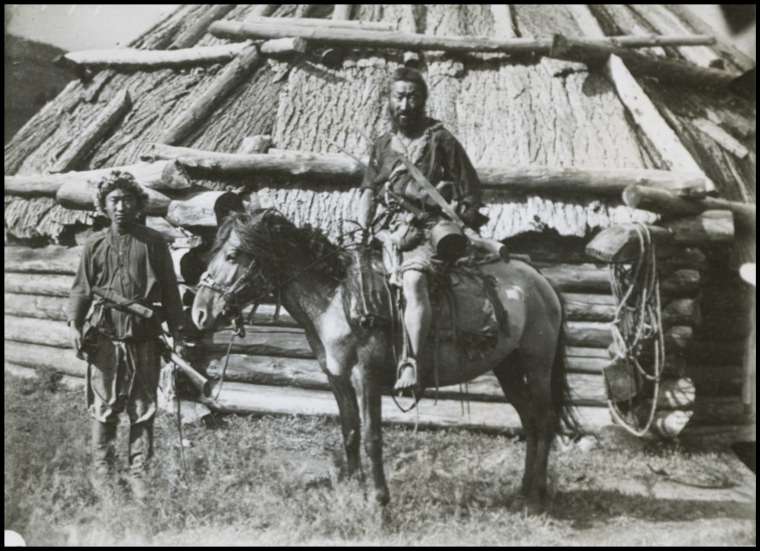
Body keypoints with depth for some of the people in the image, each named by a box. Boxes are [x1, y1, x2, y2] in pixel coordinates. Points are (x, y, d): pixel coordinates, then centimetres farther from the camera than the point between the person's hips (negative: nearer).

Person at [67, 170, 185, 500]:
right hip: (104, 339, 0)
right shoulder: (95, 245, 4)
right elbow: (81, 289, 6)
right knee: (103, 407, 6)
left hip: (144, 339, 0)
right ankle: (101, 470, 19)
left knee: (143, 409, 5)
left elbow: (169, 289, 4)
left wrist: (176, 331, 2)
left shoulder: (153, 243, 1)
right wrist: (74, 324, -8)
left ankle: (139, 472, 15)